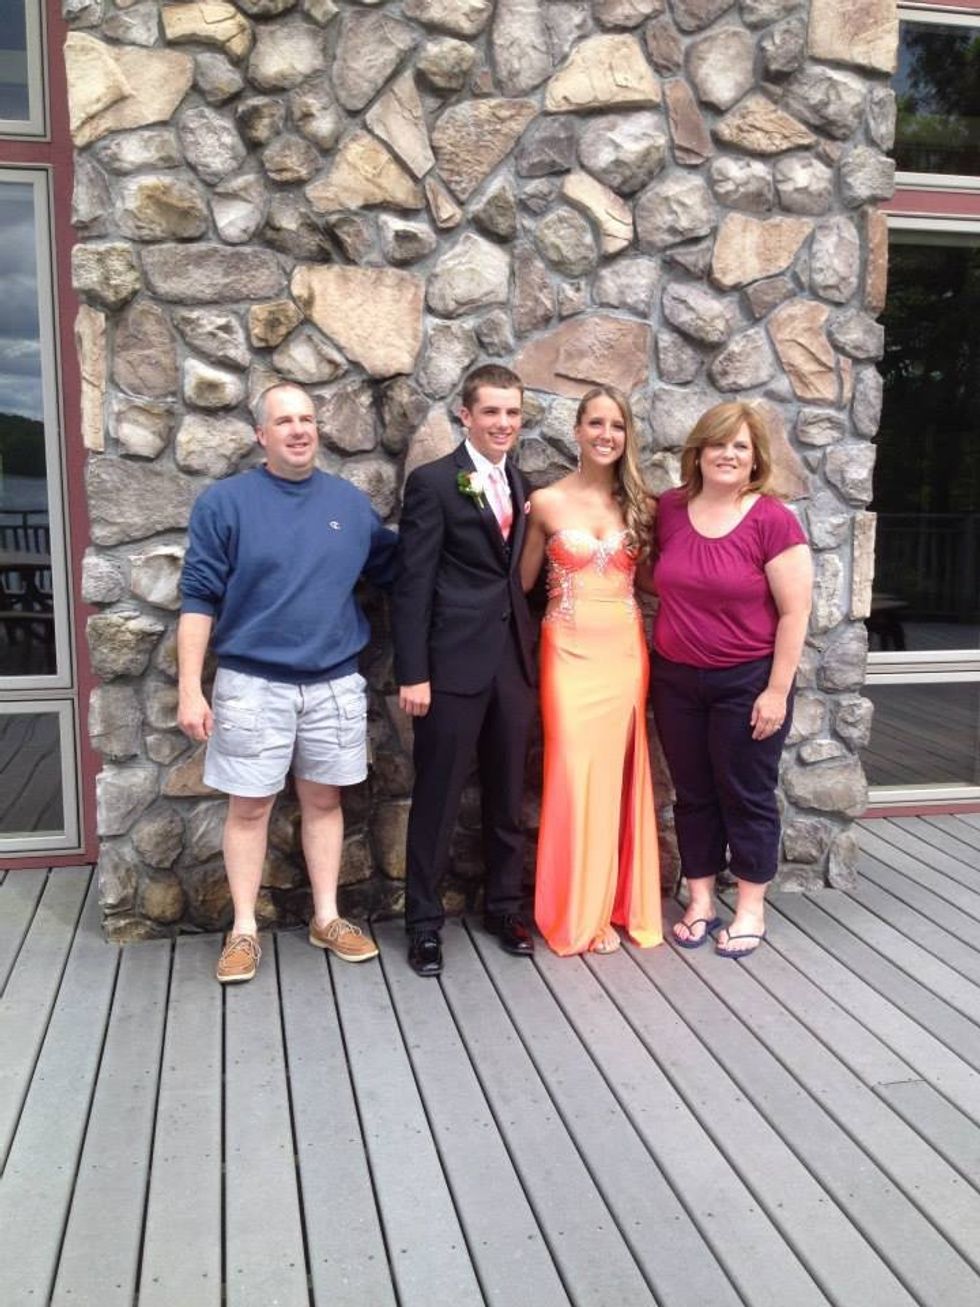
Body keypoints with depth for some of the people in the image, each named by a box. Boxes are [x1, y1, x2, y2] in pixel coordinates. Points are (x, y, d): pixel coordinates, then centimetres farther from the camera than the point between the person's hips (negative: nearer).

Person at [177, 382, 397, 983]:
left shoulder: (351, 502, 4)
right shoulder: (225, 501, -6)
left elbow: (393, 566, 14)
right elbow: (199, 598, -7)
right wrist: (190, 687, -12)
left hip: (335, 683, 3)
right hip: (254, 683, -3)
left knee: (324, 800, 13)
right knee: (250, 806, 6)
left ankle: (328, 918, 26)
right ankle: (245, 929, 19)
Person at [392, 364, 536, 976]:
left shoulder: (524, 486, 11)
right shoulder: (433, 482, -6)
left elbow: (525, 574, 14)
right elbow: (413, 584, -10)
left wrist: (534, 652, 8)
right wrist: (412, 673, -14)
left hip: (515, 662, 5)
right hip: (453, 664, -5)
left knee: (507, 795, 14)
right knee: (438, 798, 4)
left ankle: (504, 903, 30)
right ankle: (425, 919, 18)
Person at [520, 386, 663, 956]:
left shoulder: (641, 504, 6)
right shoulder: (547, 502, -2)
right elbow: (521, 582, 4)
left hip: (625, 651, 3)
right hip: (571, 652, -3)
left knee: (616, 776, 9)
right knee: (575, 775, -2)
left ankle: (611, 904, 23)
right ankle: (576, 912, 15)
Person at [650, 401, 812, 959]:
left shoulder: (773, 521, -13)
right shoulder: (670, 510, 1)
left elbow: (795, 612, -12)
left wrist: (778, 690, -13)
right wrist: (670, 637, 5)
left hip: (747, 682, -4)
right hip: (677, 681, 4)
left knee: (746, 794, 8)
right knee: (693, 793, 14)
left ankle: (751, 910, 23)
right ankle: (701, 902, 29)